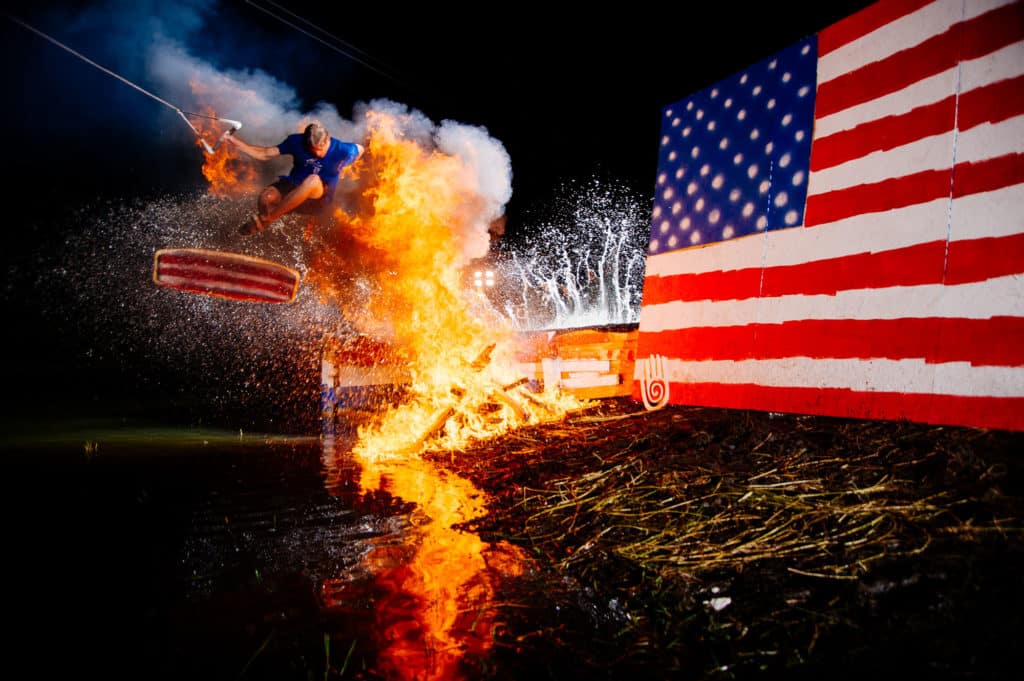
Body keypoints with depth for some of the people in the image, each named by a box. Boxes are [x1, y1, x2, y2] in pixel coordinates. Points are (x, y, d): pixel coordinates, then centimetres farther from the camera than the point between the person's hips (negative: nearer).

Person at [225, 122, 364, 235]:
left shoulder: (341, 150, -16)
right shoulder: (297, 141, -9)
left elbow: (359, 149, 6)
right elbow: (265, 154, -4)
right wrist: (237, 143, -14)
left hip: (319, 198, -3)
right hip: (293, 186, 3)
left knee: (313, 180, -41)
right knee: (266, 197, -32)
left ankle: (266, 219, -31)